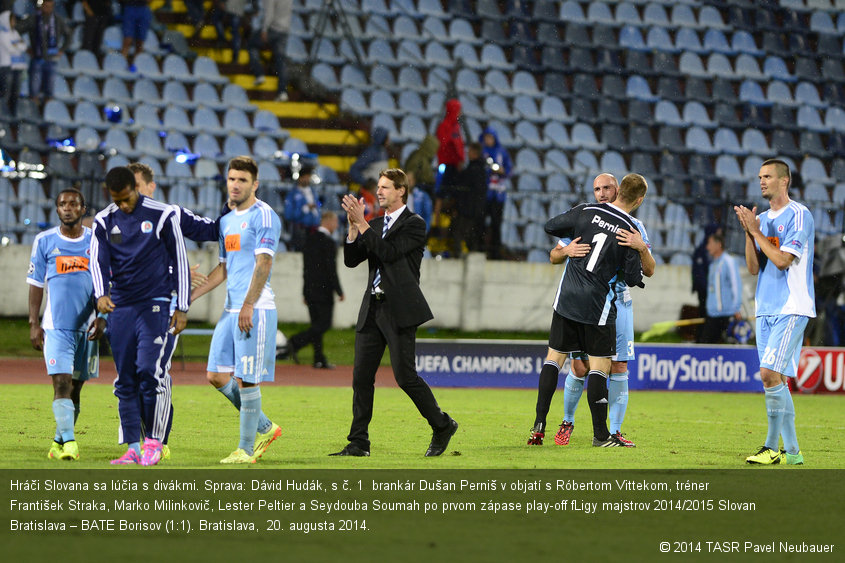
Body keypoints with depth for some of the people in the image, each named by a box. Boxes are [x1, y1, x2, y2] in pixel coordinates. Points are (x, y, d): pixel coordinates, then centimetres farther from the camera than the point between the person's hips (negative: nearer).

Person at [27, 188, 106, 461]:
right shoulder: (44, 241, 4)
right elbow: (36, 284, 6)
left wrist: (102, 317, -2)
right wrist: (33, 323, 0)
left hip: (87, 327, 2)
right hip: (56, 326, -2)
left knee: (75, 388, 7)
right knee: (61, 384, -15)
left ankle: (59, 442, 18)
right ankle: (69, 442, -21)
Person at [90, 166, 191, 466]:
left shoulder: (162, 215, -3)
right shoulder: (104, 222, 6)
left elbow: (180, 261, 1)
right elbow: (98, 261, -3)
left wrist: (182, 309, -2)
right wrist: (101, 295, -24)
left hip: (156, 306, -4)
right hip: (120, 308, 4)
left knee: (150, 371, -16)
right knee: (125, 381, 3)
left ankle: (154, 441, -6)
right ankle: (133, 447, 7)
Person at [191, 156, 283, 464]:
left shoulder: (263, 216, -8)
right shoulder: (227, 220, 18)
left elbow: (263, 263, -16)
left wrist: (248, 305, -22)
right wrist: (189, 296, 21)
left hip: (256, 309, -9)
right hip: (231, 309, 9)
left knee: (247, 379, -6)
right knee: (217, 376, 6)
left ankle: (246, 449, 2)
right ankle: (264, 428, 20)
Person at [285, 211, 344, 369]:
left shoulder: (310, 239, 10)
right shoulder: (328, 243, -14)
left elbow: (306, 267, 13)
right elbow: (331, 270, -16)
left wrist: (306, 292, 17)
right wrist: (339, 291, -9)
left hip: (310, 290, 8)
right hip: (323, 290, -8)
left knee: (317, 324, 11)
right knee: (324, 324, -3)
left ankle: (319, 360, 10)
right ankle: (295, 343, -15)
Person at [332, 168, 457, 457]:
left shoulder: (414, 224, -4)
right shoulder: (375, 225, 17)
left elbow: (389, 253, -17)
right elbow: (351, 260, 11)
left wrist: (362, 222, -15)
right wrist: (354, 226, -2)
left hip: (400, 311, -7)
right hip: (373, 310, 7)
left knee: (405, 374, -8)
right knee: (361, 376, 2)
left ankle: (442, 425, 10)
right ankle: (358, 442, 5)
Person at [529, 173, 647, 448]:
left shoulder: (587, 211, -1)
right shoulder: (630, 230, -8)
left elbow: (551, 226, 8)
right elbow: (633, 278, -6)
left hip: (567, 298, 3)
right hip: (598, 306, -3)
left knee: (554, 357, 12)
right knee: (599, 366, 2)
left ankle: (539, 424, 7)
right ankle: (600, 434, 2)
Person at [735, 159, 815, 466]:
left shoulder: (799, 216, -7)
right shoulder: (762, 219, 16)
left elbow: (782, 260, -16)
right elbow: (754, 268, 11)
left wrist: (756, 231, -8)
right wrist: (748, 232, 0)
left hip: (791, 308, -8)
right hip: (766, 310, 8)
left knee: (770, 373, -17)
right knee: (776, 379, 5)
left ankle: (773, 446, -11)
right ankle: (791, 450, 9)